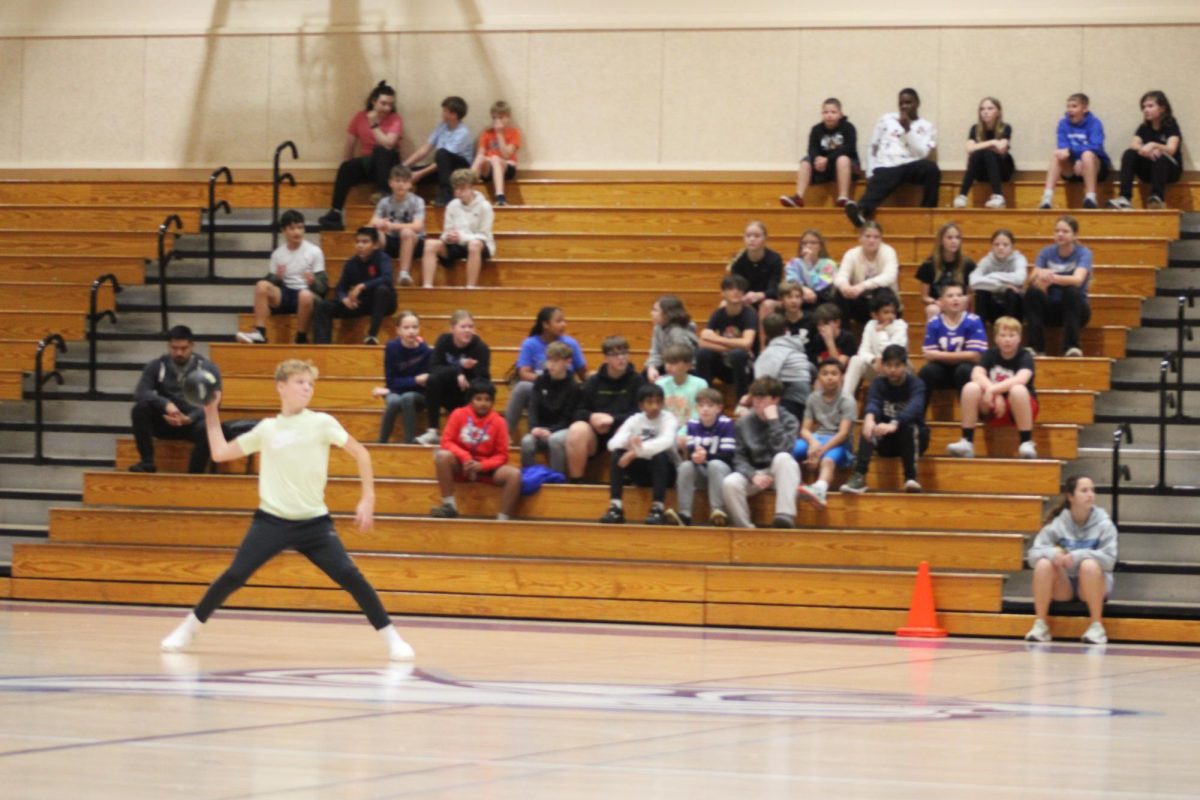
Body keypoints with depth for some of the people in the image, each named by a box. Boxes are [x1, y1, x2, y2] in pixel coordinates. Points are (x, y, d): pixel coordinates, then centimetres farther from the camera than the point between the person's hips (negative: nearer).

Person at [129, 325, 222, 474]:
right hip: (164, 421, 2)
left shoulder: (207, 369, -2)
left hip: (193, 422, -2)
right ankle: (147, 462, -18)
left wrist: (189, 418, -29)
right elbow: (140, 393, -12)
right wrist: (166, 404, -32)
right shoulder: (156, 366, 1)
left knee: (206, 428, -37)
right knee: (140, 408, -27)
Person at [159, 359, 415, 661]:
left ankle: (391, 638, -4)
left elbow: (360, 453, 2)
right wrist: (211, 413, 11)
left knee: (350, 576, -14)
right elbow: (220, 453, 14)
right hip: (271, 520, 1)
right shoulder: (267, 429, 6)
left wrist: (368, 498, -5)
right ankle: (188, 629, 11)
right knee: (233, 576, -7)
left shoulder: (321, 423, -1)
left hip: (314, 522, -1)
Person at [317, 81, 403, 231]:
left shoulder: (395, 120, -6)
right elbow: (349, 148, 4)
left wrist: (374, 124, -20)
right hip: (366, 164, 2)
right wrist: (347, 169, -1)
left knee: (380, 151, -34)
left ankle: (383, 193, -37)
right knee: (346, 168, -28)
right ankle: (335, 213, -33)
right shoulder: (360, 117, 2)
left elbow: (387, 144, -22)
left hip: (386, 164, -2)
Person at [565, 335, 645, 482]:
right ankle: (575, 482, -22)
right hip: (594, 433, 2)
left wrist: (613, 419, -17)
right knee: (577, 430, -32)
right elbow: (579, 411, 7)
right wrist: (592, 417, -17)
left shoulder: (636, 381, 1)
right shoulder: (593, 381, 9)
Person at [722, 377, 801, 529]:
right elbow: (739, 458, -2)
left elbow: (783, 450, -21)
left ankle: (785, 515, -45)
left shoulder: (788, 421, -4)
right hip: (753, 472, 2)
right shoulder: (743, 423, 1)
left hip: (780, 474, -2)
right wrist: (753, 476, -21)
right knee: (729, 483, -31)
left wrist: (773, 421, -22)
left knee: (783, 458, -37)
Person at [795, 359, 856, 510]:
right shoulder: (814, 398, 10)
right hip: (815, 439, 7)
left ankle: (820, 489, -71)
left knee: (828, 460, -41)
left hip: (837, 443, -7)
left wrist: (821, 450, -24)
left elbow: (843, 433, -13)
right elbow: (805, 429, 5)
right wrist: (813, 442, -19)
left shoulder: (847, 400, -4)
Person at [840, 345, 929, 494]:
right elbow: (872, 403, -25)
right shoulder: (878, 383, -3)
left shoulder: (916, 384, -11)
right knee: (869, 426, -28)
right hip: (886, 441, 2)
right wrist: (869, 418, -51)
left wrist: (894, 425, -53)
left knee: (909, 426, -34)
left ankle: (911, 478, -39)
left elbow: (914, 407, -32)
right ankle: (859, 477, -40)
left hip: (913, 439, -2)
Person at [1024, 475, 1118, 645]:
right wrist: (1053, 553, -32)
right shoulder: (1057, 522, -5)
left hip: (1093, 587, -2)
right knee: (1043, 564, -26)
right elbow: (1033, 554, -10)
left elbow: (1109, 559, -19)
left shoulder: (1103, 524, -9)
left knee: (1089, 564, -34)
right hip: (1063, 586, 2)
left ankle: (1097, 626, -24)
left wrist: (1077, 556, -33)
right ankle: (1040, 625, -20)